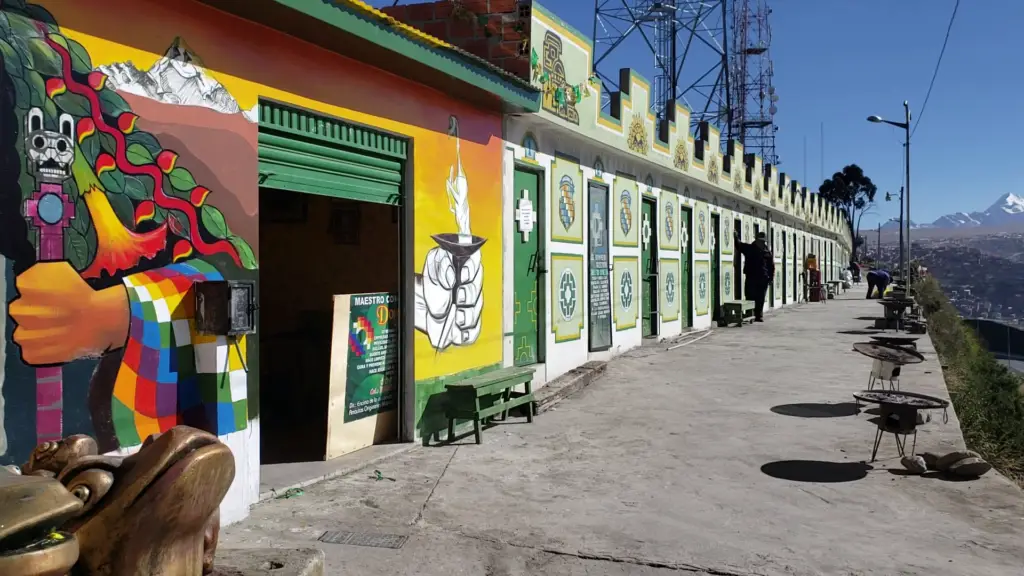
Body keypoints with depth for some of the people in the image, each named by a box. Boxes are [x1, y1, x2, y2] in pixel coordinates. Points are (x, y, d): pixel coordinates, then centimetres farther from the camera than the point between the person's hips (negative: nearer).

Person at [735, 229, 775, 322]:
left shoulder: (768, 252, 8)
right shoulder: (749, 248, 6)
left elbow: (772, 266, 9)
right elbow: (738, 245, -5)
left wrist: (771, 278, 2)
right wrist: (736, 236, -23)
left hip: (763, 279, 1)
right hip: (751, 278, -1)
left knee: (760, 299, 5)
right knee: (750, 298, -2)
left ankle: (759, 315, 13)